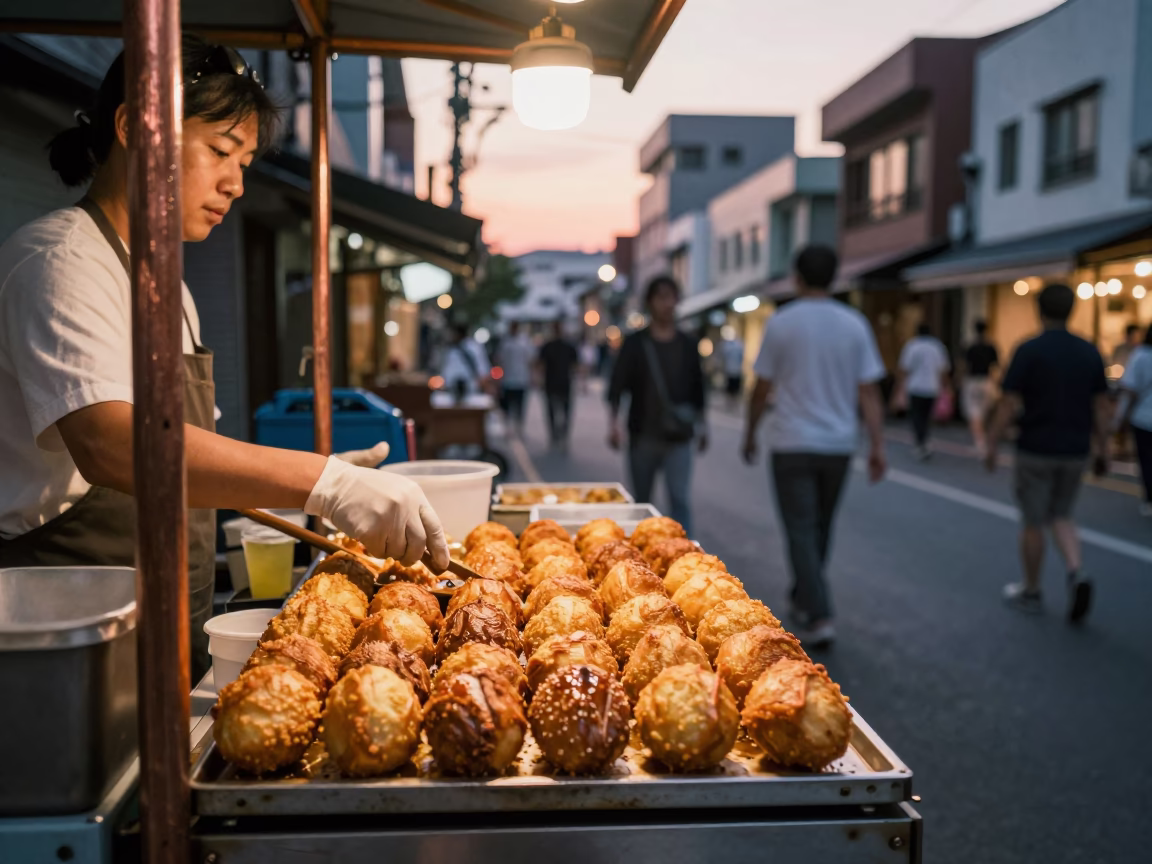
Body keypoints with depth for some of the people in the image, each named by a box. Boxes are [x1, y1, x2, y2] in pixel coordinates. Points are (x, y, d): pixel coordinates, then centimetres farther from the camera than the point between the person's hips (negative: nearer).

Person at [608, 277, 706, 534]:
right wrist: (613, 423, -14)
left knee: (680, 499, -10)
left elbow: (697, 388, 15)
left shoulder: (687, 344, 6)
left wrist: (701, 425, 16)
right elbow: (617, 386, -3)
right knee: (641, 500, 12)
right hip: (643, 436, 0)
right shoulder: (635, 343, 0)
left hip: (678, 438, 0)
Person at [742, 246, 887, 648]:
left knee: (801, 531, 0)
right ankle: (803, 599, 33)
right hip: (839, 444, 4)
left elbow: (762, 388, -2)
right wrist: (877, 445, 0)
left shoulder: (780, 323, -7)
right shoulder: (854, 324, 0)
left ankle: (819, 618, -9)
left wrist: (750, 434, 11)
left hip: (793, 444, -3)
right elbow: (869, 391, -3)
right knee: (820, 527, 18)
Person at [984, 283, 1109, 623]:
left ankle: (1031, 592, 20)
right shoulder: (1090, 352, 2)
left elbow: (1009, 405, -14)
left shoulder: (1029, 350, -11)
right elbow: (1101, 407, 4)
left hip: (1036, 451, -4)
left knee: (1033, 522, 9)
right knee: (1061, 517, 19)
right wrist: (1103, 452, 12)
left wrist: (991, 447, -5)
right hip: (1075, 452, 4)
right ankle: (1076, 574, -4)